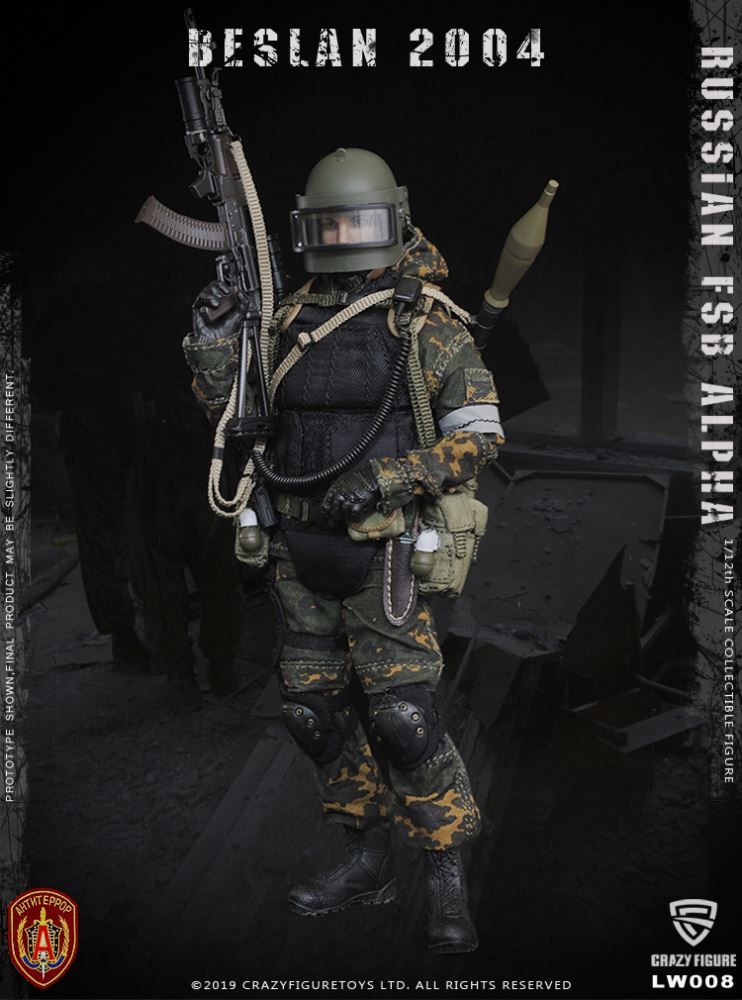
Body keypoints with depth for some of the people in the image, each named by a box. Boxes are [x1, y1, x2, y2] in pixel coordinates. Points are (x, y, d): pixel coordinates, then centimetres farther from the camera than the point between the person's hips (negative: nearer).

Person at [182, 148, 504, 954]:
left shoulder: (429, 325, -8)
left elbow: (480, 436, -10)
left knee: (403, 716, -10)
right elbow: (234, 411, 13)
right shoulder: (293, 319, 7)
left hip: (381, 550, -6)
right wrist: (212, 343, -6)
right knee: (314, 708, 12)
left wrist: (382, 480, -21)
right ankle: (367, 859, 28)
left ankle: (447, 882, 7)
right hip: (302, 546, 6)